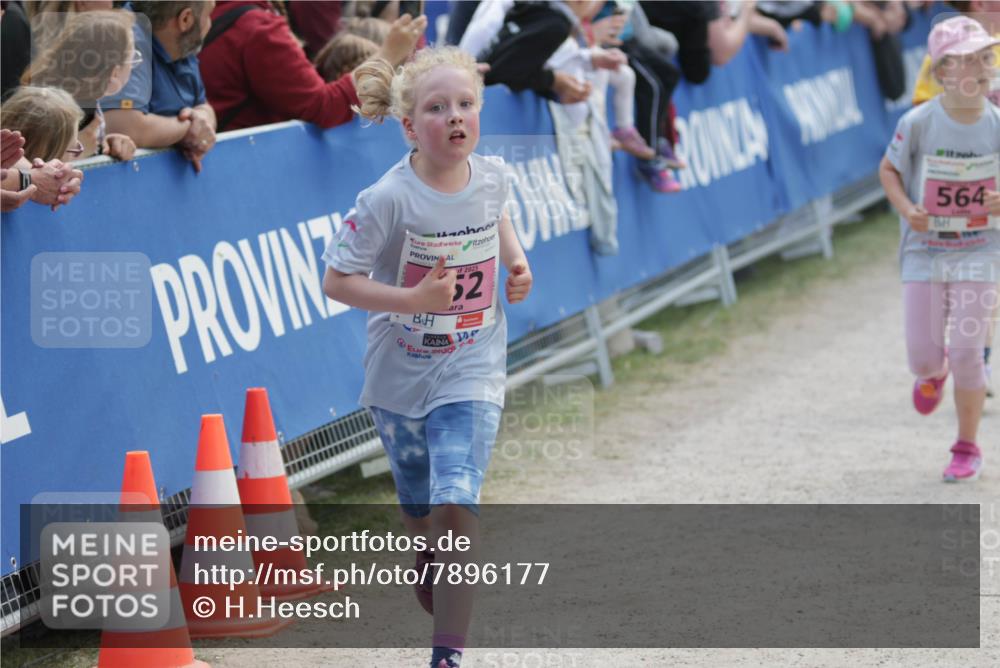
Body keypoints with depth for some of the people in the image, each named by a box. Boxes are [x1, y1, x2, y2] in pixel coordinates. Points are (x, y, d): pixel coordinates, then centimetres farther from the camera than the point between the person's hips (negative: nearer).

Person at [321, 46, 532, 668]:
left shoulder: (492, 176, -6)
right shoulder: (389, 200, -20)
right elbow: (336, 280, -16)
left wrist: (516, 258, 3)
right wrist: (413, 299, -26)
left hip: (471, 373, 1)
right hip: (401, 376, -1)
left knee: (456, 505, -17)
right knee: (420, 510, 17)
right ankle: (431, 562, 53)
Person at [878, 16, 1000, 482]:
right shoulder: (918, 123, -13)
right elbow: (889, 169, 2)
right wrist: (907, 210, -15)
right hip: (924, 251, 0)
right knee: (922, 358, 2)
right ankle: (934, 372, 43)